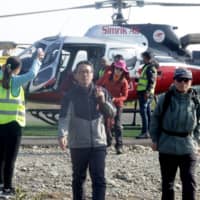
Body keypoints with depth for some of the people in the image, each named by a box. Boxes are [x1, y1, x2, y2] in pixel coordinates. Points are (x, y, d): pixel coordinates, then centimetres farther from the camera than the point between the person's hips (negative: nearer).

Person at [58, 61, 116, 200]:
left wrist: (103, 101, -17)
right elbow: (64, 117, -14)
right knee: (78, 178, 11)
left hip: (98, 143, 1)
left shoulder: (101, 92, 4)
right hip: (77, 144, -1)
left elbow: (112, 113, 2)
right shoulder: (71, 94, -4)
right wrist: (62, 135, -31)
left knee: (99, 179, -4)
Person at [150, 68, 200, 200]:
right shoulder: (166, 99, -6)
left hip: (188, 147, 0)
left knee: (189, 182, -2)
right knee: (167, 182, 11)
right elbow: (156, 119, 3)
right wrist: (155, 139, 1)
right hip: (167, 146, 0)